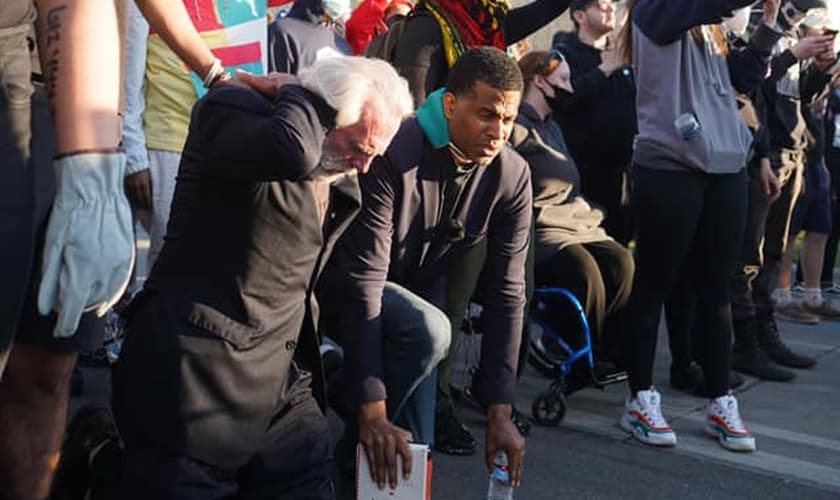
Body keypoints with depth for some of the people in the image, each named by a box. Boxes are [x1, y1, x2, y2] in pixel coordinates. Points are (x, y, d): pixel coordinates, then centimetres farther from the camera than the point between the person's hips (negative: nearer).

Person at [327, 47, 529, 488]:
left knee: (415, 447, 2)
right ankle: (353, 448, -13)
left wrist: (499, 413, -17)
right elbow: (363, 280, -34)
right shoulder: (393, 155, -32)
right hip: (344, 287, -5)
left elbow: (506, 293, -13)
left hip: (421, 288, 5)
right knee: (428, 331, -35)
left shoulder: (512, 178, -15)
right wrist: (372, 413, -36)